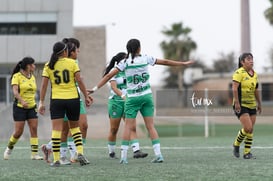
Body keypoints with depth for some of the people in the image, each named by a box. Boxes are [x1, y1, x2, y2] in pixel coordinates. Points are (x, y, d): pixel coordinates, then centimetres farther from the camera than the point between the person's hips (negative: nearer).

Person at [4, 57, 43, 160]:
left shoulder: (32, 77, 10)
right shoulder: (17, 76, -9)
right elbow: (15, 91, -21)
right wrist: (22, 101, -36)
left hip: (31, 107, 5)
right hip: (19, 107, -5)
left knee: (34, 129, -7)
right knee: (18, 132, -4)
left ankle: (34, 154, -7)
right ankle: (9, 148, 22)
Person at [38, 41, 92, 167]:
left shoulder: (48, 66, 3)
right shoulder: (72, 63, -1)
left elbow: (44, 85, 0)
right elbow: (79, 81, -5)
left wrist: (41, 102, 4)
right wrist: (86, 96, 2)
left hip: (56, 100, 0)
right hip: (73, 99, 0)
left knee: (56, 129, -2)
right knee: (75, 127, 17)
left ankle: (56, 159, -5)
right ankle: (80, 153, 1)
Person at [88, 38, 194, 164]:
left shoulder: (125, 62, -5)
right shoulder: (146, 59, 1)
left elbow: (109, 75, -9)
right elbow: (165, 62, 11)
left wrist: (96, 88, -7)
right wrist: (183, 63, 23)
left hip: (132, 98, -2)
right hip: (147, 96, 2)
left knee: (128, 126, 0)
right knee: (150, 126, 5)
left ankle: (123, 157, -5)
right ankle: (158, 154, -1)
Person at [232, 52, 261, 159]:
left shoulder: (254, 74, 11)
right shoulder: (239, 73, -12)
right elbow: (234, 88, -20)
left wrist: (259, 103, 21)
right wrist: (236, 102, -26)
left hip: (252, 105, 7)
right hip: (241, 105, -7)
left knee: (251, 130, 4)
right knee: (247, 128, -15)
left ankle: (247, 152, 11)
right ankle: (236, 145, 9)